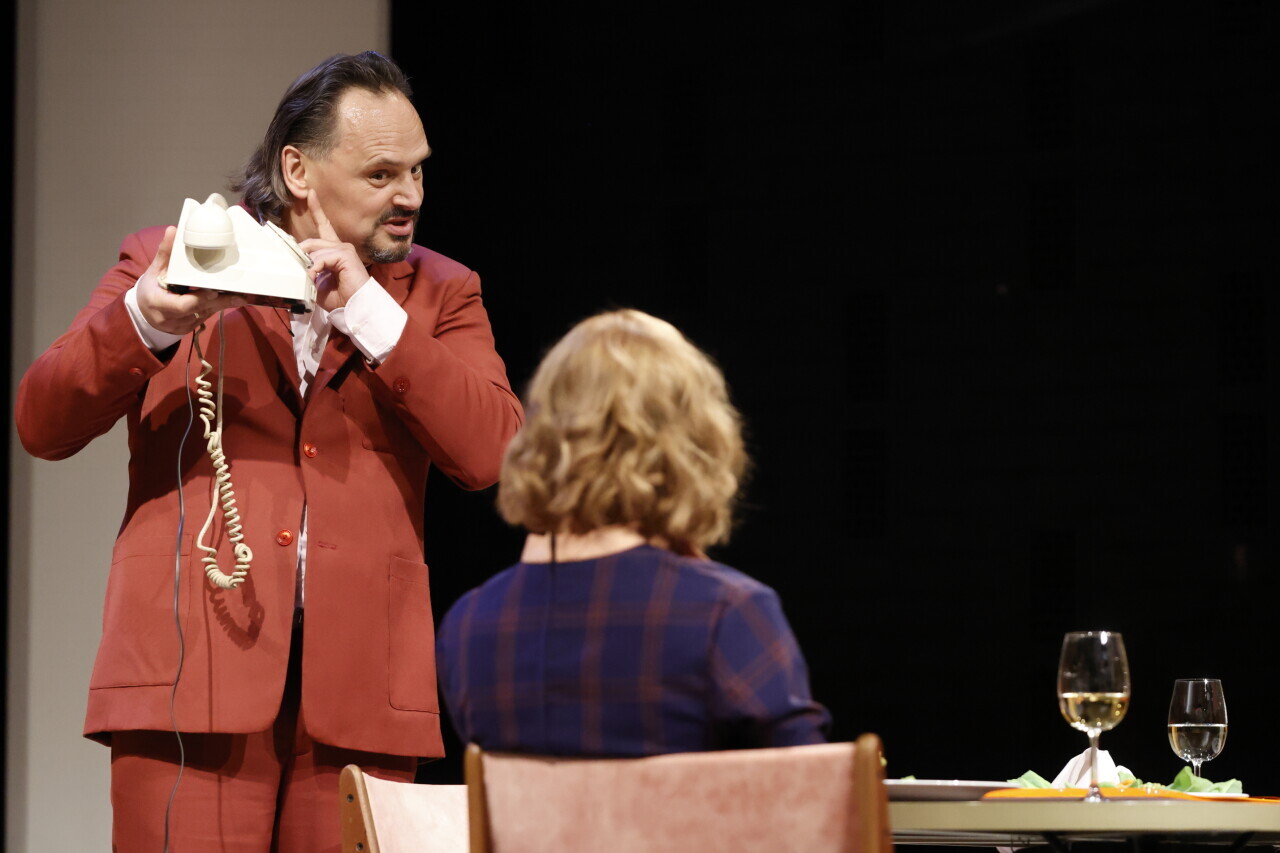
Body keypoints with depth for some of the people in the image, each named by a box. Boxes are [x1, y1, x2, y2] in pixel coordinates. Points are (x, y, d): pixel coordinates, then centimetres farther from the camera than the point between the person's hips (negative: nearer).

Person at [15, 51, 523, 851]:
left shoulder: (439, 294, 14)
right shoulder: (167, 263, 9)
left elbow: (493, 452, -2)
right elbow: (42, 424, 1)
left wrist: (368, 311, -9)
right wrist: (144, 322, -17)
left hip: (357, 689, 2)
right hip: (194, 668, -1)